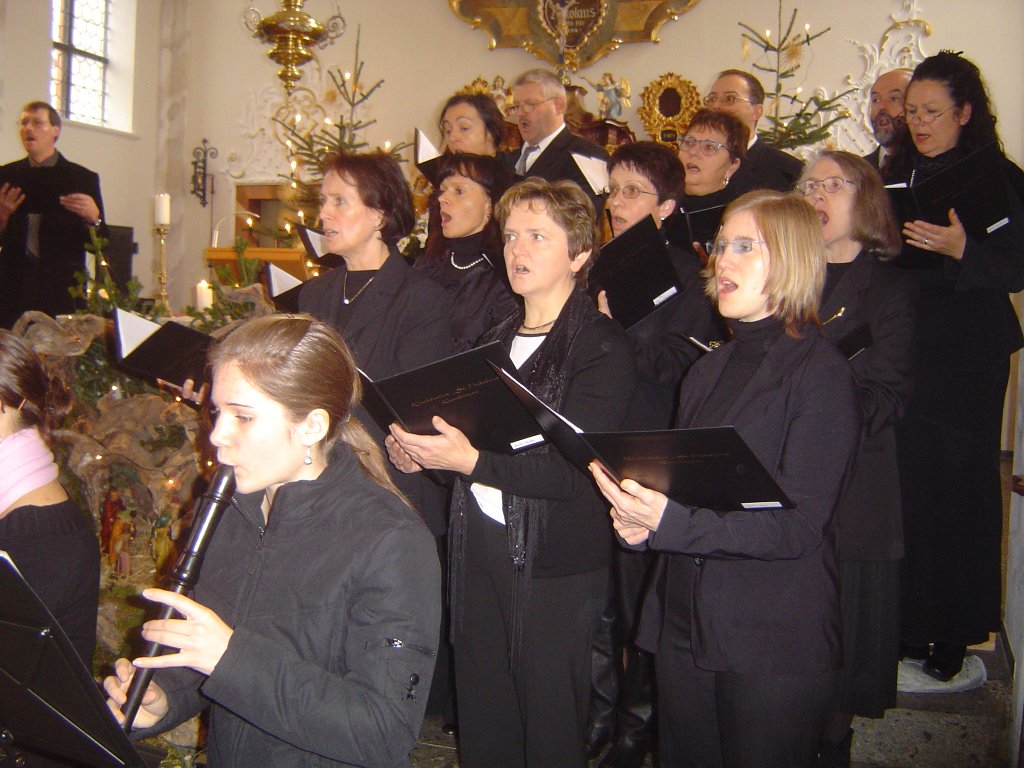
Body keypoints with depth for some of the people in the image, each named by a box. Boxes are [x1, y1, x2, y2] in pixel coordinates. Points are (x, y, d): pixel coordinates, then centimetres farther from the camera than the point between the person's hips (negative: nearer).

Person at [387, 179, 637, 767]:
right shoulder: (496, 340, 13)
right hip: (479, 547, 6)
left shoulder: (603, 348, -10)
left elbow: (574, 470, -18)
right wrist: (417, 449, -5)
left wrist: (472, 461, -28)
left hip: (554, 565, -6)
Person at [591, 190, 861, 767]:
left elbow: (798, 524, -17)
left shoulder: (821, 373, -11)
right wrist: (640, 513, -6)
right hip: (685, 625, 7)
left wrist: (670, 522, -26)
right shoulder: (709, 370, 11)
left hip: (774, 643, -6)